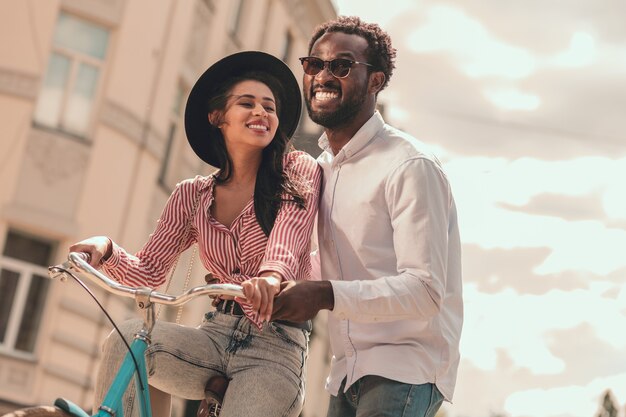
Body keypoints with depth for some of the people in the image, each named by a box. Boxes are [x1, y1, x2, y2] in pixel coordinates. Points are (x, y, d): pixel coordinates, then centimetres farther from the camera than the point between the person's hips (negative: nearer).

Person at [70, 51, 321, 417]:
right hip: (217, 335, 3)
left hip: (275, 348, -3)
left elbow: (289, 234, -19)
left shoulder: (299, 171, 1)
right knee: (128, 339, -24)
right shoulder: (193, 195, 10)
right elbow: (150, 273, 7)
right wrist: (106, 249, -15)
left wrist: (272, 274, -42)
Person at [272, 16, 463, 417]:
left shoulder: (410, 166, -13)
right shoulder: (322, 168, 11)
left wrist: (327, 295, -31)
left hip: (405, 367, -7)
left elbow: (425, 290, -21)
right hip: (348, 370, 7)